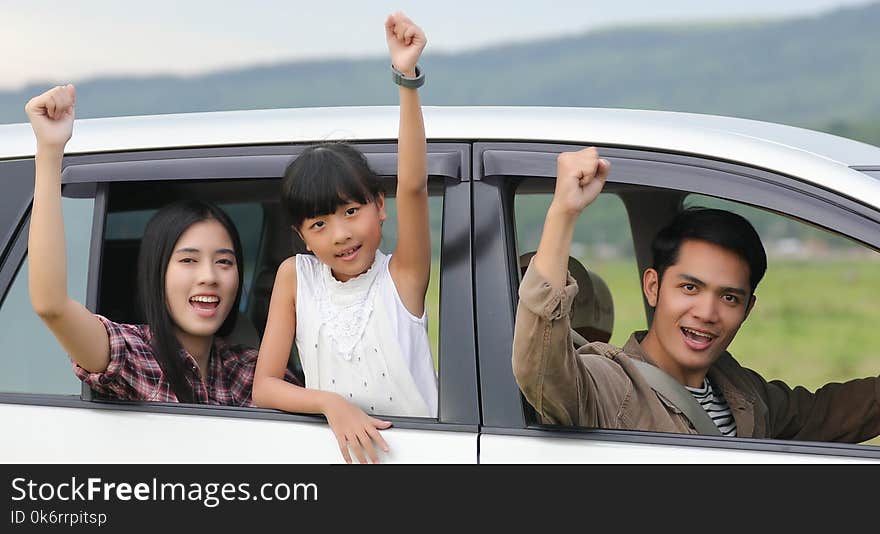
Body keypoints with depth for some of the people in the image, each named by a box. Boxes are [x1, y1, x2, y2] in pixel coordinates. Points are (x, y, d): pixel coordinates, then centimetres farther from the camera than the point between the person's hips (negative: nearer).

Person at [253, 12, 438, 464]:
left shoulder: (402, 275, -4)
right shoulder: (294, 276, 2)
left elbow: (412, 186, -19)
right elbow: (263, 387, 0)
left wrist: (406, 77, -26)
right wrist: (330, 402, -18)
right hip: (330, 447, 2)